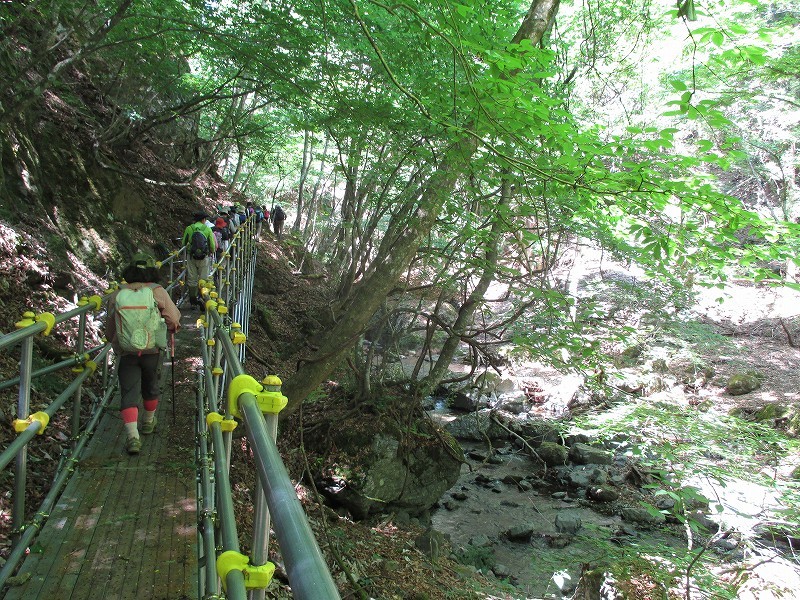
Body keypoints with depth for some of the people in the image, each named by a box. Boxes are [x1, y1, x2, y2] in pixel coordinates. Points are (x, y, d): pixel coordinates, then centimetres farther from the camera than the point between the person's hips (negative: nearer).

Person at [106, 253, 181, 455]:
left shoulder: (117, 294, 5)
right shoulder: (158, 292, -2)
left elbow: (110, 330, 14)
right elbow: (173, 320, -7)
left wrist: (115, 341, 33)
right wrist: (173, 326, 16)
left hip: (125, 351, 0)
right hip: (152, 349, 0)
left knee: (129, 393, 0)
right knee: (150, 387, 21)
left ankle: (132, 436, -14)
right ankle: (148, 422, 41)